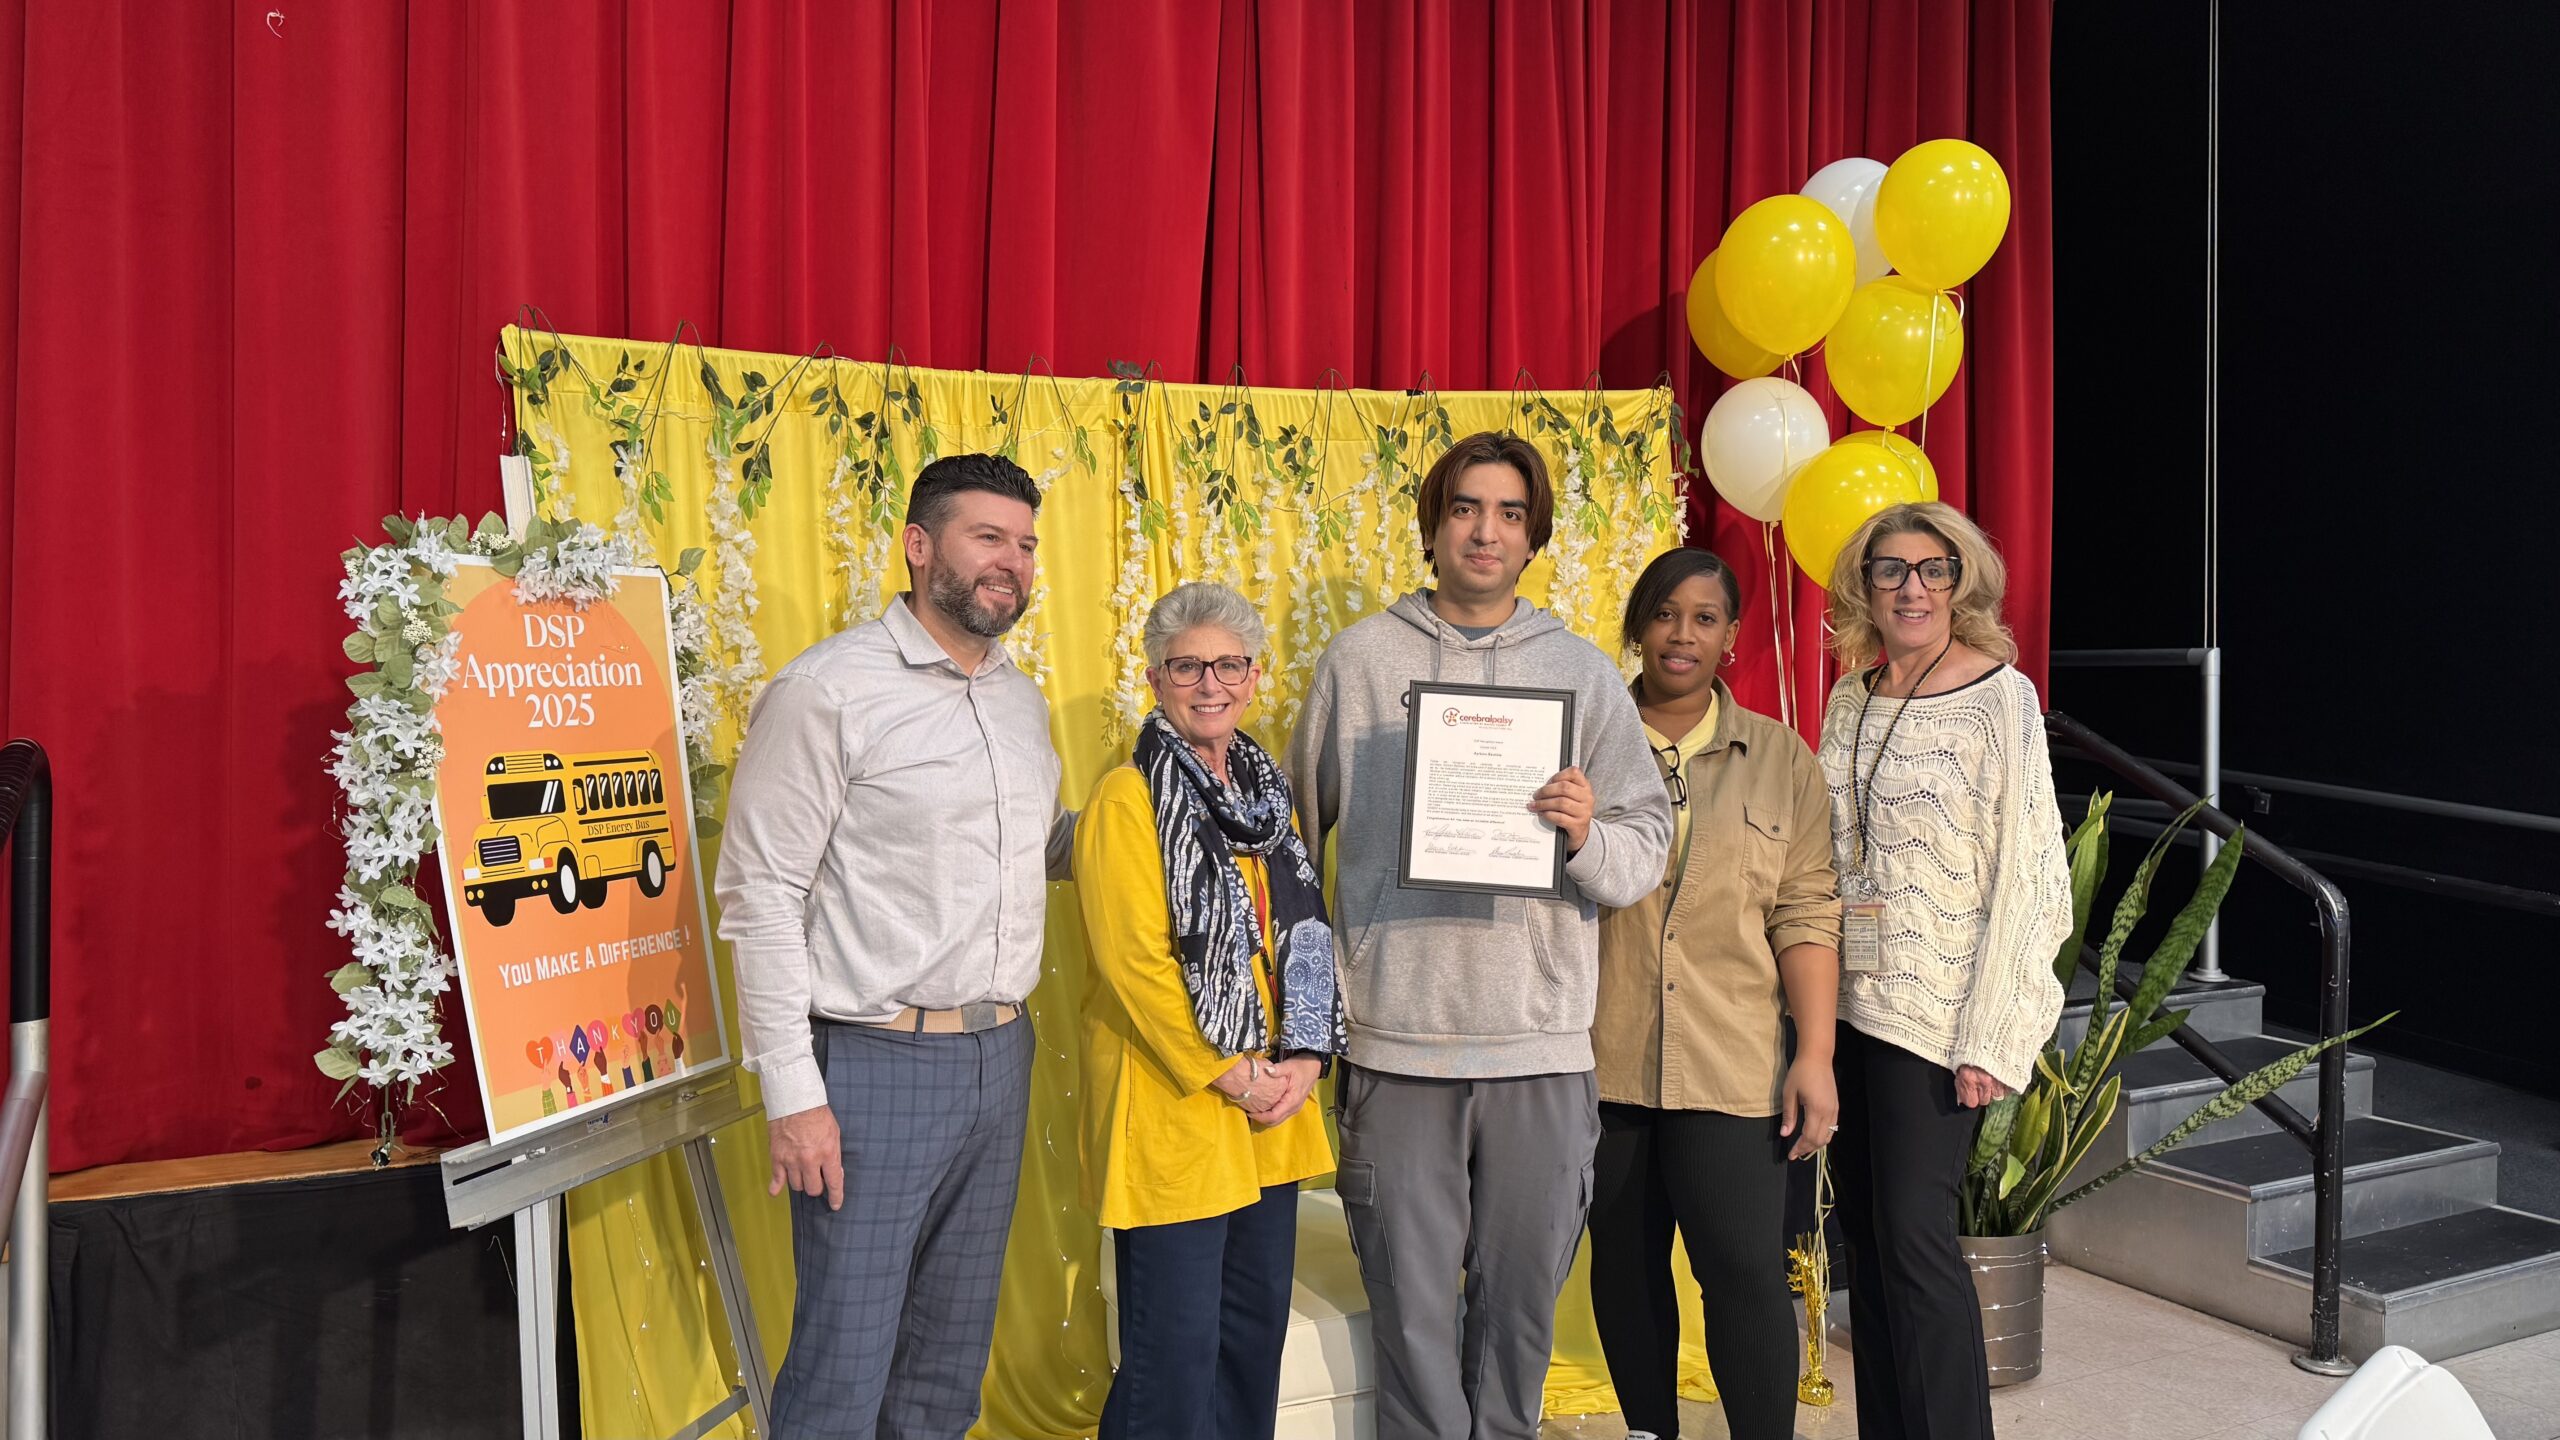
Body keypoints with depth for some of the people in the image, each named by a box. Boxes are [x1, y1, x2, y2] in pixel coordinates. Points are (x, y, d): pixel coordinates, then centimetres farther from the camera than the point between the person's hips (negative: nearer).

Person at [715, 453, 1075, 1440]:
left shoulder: (1022, 701, 11)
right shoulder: (829, 689, -10)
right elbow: (761, 895, -12)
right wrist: (792, 1094, -15)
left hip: (1000, 1058, 7)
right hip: (875, 1064, -7)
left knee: (953, 1361, 17)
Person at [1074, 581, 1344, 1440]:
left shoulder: (1268, 795, 13)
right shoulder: (1126, 801, -9)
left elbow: (1305, 936, 12)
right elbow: (1133, 961, -16)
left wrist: (1304, 1055, -2)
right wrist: (1228, 1075, -15)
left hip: (1271, 1108, 7)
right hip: (1171, 1109, -7)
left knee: (1257, 1328, 15)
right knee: (1176, 1353, -1)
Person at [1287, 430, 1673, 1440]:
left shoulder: (1582, 671, 7)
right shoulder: (1360, 660, 5)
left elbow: (1648, 844, 5)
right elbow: (1297, 833, 10)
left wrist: (1588, 836, -17)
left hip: (1542, 1041, 1)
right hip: (1397, 1036, -1)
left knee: (1522, 1298, 11)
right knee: (1411, 1301, 6)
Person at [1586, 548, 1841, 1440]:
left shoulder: (1780, 757, 6)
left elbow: (1806, 914, 2)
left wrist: (1816, 1055, -3)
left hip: (1730, 1064, -1)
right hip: (1601, 1056, 1)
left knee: (1746, 1270, -5)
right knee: (1624, 1264, 12)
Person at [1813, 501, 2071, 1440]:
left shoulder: (2000, 696, -8)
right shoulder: (1851, 697, 9)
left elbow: (2026, 872, -11)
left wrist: (1989, 1037, -15)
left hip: (1936, 1009, -6)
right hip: (1847, 999, 6)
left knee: (1912, 1233, -5)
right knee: (1865, 1230, 11)